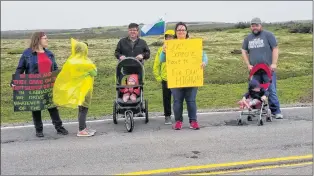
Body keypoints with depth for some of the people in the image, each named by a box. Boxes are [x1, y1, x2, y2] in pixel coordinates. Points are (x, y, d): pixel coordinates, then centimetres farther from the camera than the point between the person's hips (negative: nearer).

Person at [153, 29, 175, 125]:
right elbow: (156, 65, 8)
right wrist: (158, 77, 2)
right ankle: (167, 116, 18)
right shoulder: (161, 50, 6)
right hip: (165, 79, 1)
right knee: (166, 99, 8)